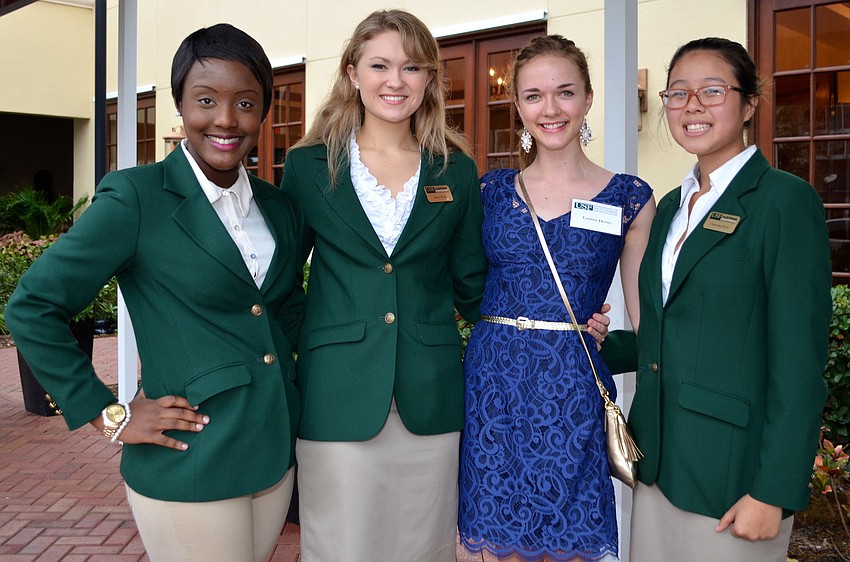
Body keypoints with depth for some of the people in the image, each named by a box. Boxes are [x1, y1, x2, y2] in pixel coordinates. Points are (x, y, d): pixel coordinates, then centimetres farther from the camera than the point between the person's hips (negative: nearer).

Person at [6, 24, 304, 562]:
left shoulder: (277, 206, 6)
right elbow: (33, 306, -11)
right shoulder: (136, 197, -12)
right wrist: (109, 414, -10)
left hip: (276, 456, 6)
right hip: (191, 471, -6)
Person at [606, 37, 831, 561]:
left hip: (732, 470, -6)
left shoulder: (786, 199, -11)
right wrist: (604, 342, 2)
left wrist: (773, 492, -18)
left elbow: (799, 357, -15)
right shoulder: (672, 205, 11)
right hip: (660, 460, 7)